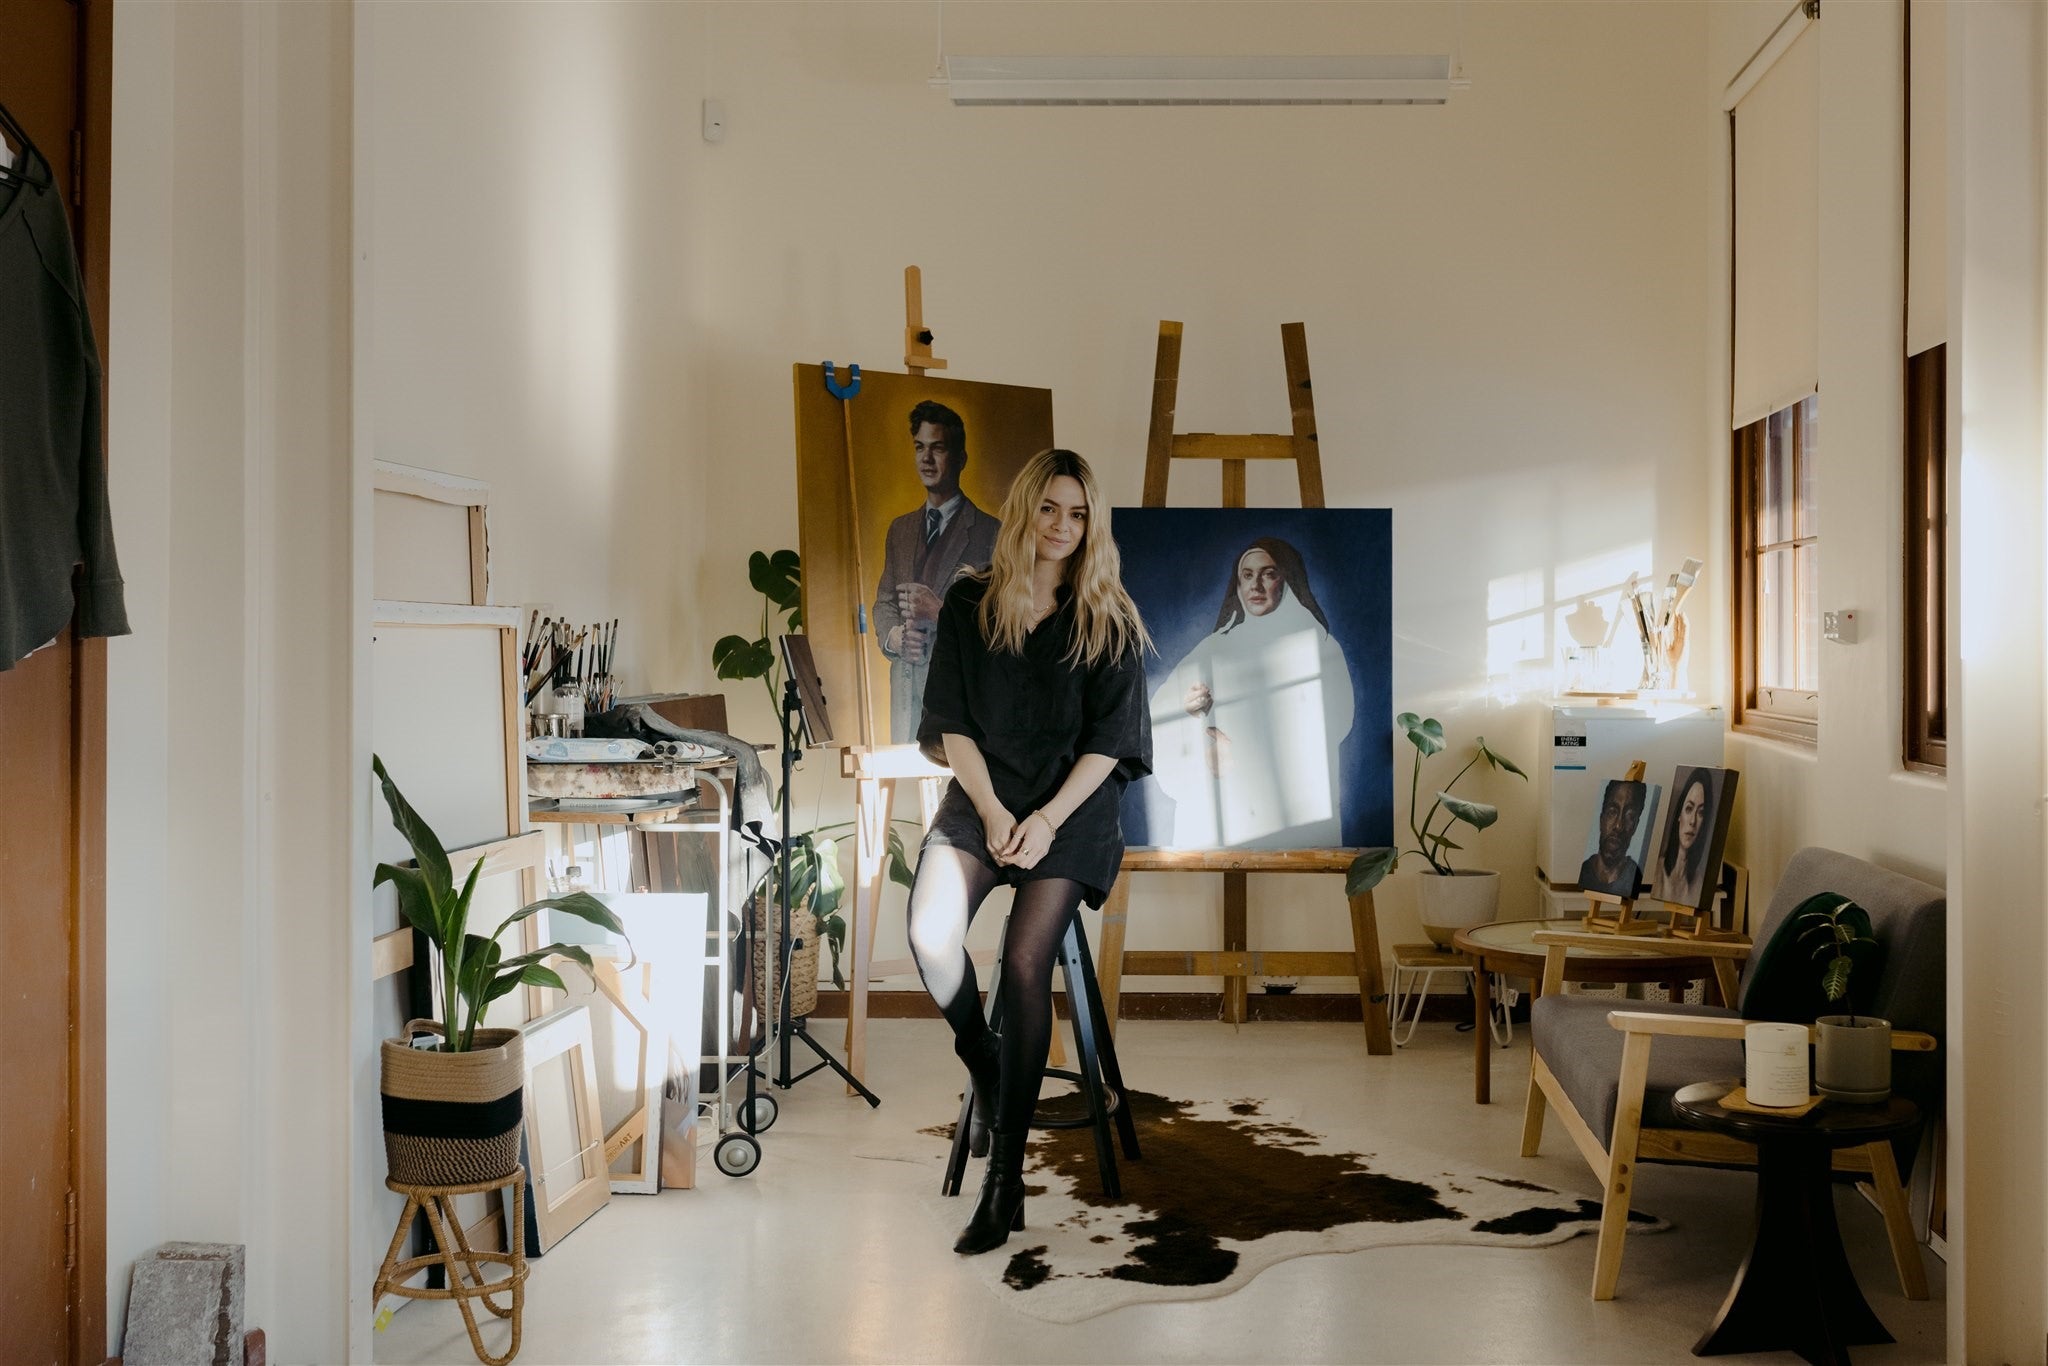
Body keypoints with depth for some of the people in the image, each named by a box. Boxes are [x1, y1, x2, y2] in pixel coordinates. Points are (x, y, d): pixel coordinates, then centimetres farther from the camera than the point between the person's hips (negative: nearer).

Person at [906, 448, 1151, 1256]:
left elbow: (1109, 739, -1)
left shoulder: (1109, 621, 4)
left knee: (1024, 961, -19)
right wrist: (990, 809, -9)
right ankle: (983, 1071, 5)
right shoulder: (970, 605, 7)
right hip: (982, 796, 2)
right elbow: (952, 722, 5)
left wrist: (1049, 818, -13)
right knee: (931, 932, -25)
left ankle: (1005, 1179, -12)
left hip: (1072, 805, -2)